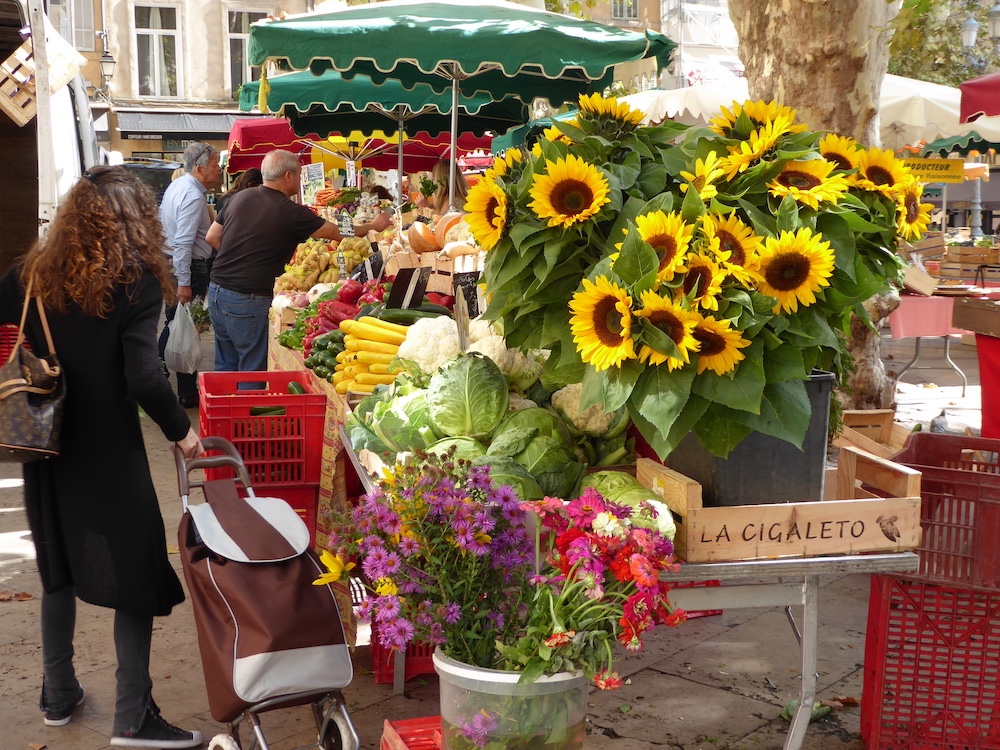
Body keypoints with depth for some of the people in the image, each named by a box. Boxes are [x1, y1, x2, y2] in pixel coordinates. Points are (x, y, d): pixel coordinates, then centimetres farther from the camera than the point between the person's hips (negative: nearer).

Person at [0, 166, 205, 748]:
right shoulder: (135, 277, -12)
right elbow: (143, 377, -18)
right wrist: (181, 431, -7)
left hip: (48, 448, 5)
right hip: (110, 453, -5)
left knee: (59, 568, 20)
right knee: (138, 575, 5)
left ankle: (59, 696, 32)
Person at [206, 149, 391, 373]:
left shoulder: (240, 197, 7)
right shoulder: (291, 212, -12)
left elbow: (212, 237, 15)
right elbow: (338, 232, -1)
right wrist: (374, 226, 15)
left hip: (217, 290, 7)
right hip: (248, 300, -7)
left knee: (226, 368, 18)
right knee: (253, 373, 3)